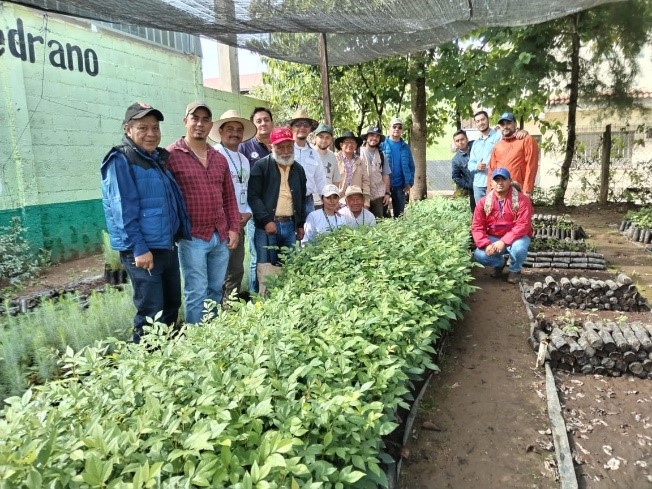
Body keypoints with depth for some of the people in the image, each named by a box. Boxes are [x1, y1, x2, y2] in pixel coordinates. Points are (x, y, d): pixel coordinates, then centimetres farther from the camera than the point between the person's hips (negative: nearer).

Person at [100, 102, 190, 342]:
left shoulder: (158, 158, 14)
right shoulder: (120, 160, -10)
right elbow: (123, 209, -17)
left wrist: (182, 232, 16)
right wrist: (139, 248, -20)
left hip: (168, 247, 8)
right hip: (143, 250, -8)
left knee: (172, 307, 17)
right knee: (151, 315, -3)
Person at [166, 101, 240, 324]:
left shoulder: (219, 158, 13)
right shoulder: (171, 155, -6)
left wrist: (234, 228, 10)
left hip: (221, 237, 6)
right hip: (192, 237, -6)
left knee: (215, 291, 15)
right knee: (197, 294, -2)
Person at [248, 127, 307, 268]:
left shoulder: (299, 169, 15)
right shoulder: (261, 166, -3)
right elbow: (253, 196, -9)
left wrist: (301, 224, 18)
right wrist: (266, 221, -15)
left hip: (290, 225, 5)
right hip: (266, 225, -5)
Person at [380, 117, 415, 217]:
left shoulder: (405, 147, 9)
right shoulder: (382, 145, -1)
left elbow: (411, 166, 12)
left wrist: (409, 183, 1)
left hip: (400, 185, 3)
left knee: (399, 213, 10)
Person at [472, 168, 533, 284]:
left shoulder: (522, 200, -14)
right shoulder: (484, 202, -6)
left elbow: (522, 226, -22)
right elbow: (477, 227, -8)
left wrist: (503, 242, -31)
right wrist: (486, 245, -25)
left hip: (516, 238, -2)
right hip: (493, 238, 2)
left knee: (519, 248, -37)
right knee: (479, 255, -25)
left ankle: (515, 270, 0)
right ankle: (499, 263, 13)